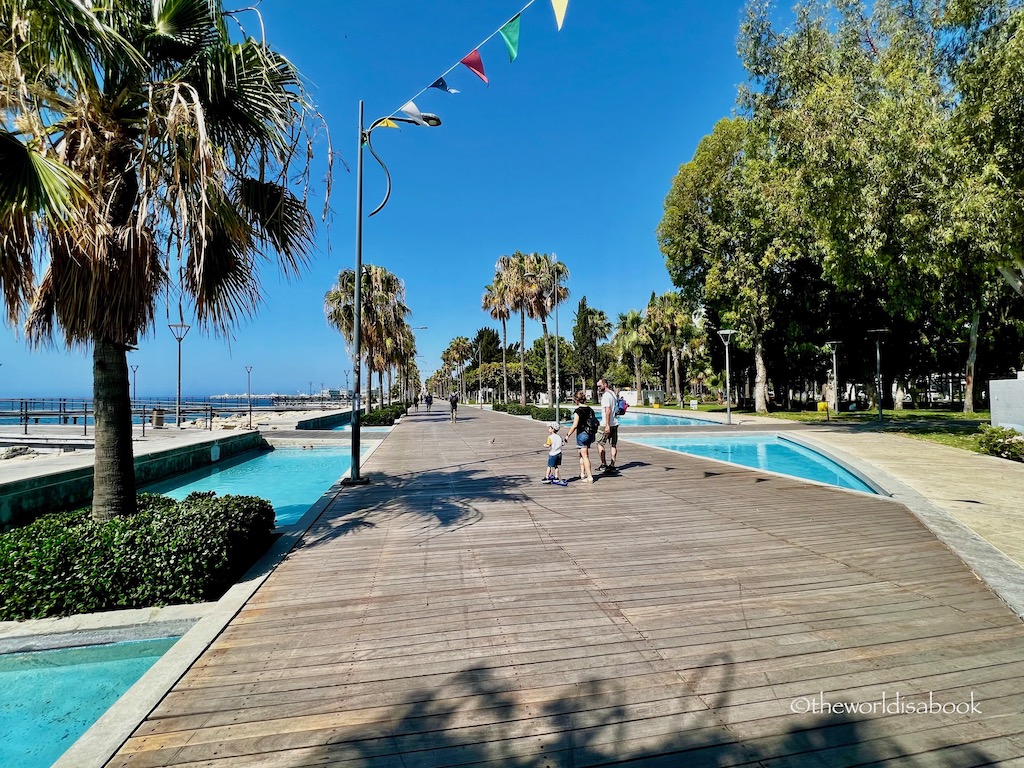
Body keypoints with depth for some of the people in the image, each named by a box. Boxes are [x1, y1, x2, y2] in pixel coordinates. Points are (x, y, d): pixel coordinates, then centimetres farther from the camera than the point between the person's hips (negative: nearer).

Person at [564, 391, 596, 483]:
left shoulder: (578, 411, -15)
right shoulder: (590, 409, 5)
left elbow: (575, 425, -17)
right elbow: (594, 422, 10)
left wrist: (568, 435, -7)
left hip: (582, 434, -7)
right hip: (590, 434, 7)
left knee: (585, 456, -2)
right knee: (581, 454, 21)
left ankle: (590, 477, -1)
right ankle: (582, 474, 28)